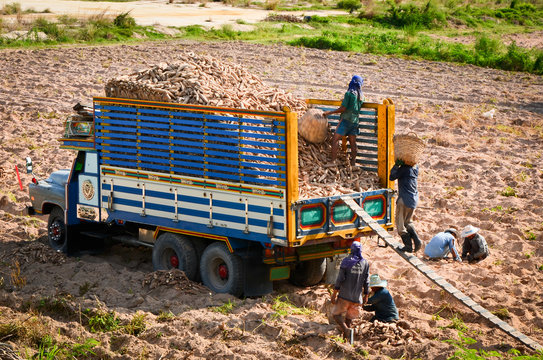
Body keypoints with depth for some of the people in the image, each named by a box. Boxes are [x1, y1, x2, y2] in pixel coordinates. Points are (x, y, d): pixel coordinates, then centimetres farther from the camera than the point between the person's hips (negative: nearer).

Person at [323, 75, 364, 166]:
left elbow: (343, 108, -14)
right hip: (355, 121, 7)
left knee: (335, 139, -5)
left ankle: (333, 161, -12)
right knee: (352, 142, 7)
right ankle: (353, 164, 5)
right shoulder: (361, 96, 11)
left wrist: (329, 112, -7)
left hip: (346, 119, -7)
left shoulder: (349, 93, -10)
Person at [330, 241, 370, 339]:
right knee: (349, 317, 16)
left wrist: (334, 293, -5)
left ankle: (346, 329, -18)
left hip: (344, 295, -4)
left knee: (336, 314, 7)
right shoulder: (365, 263, 3)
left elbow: (340, 278, -10)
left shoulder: (346, 261, -7)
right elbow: (366, 281, 5)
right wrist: (366, 295, 15)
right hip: (357, 297, 4)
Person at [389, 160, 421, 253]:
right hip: (414, 199, 8)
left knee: (400, 223, 3)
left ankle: (408, 246, 3)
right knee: (408, 222, 22)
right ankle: (416, 240, 7)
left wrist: (396, 165, -12)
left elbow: (392, 177, -11)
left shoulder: (404, 168, -16)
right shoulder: (415, 168, 6)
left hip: (405, 199, -8)